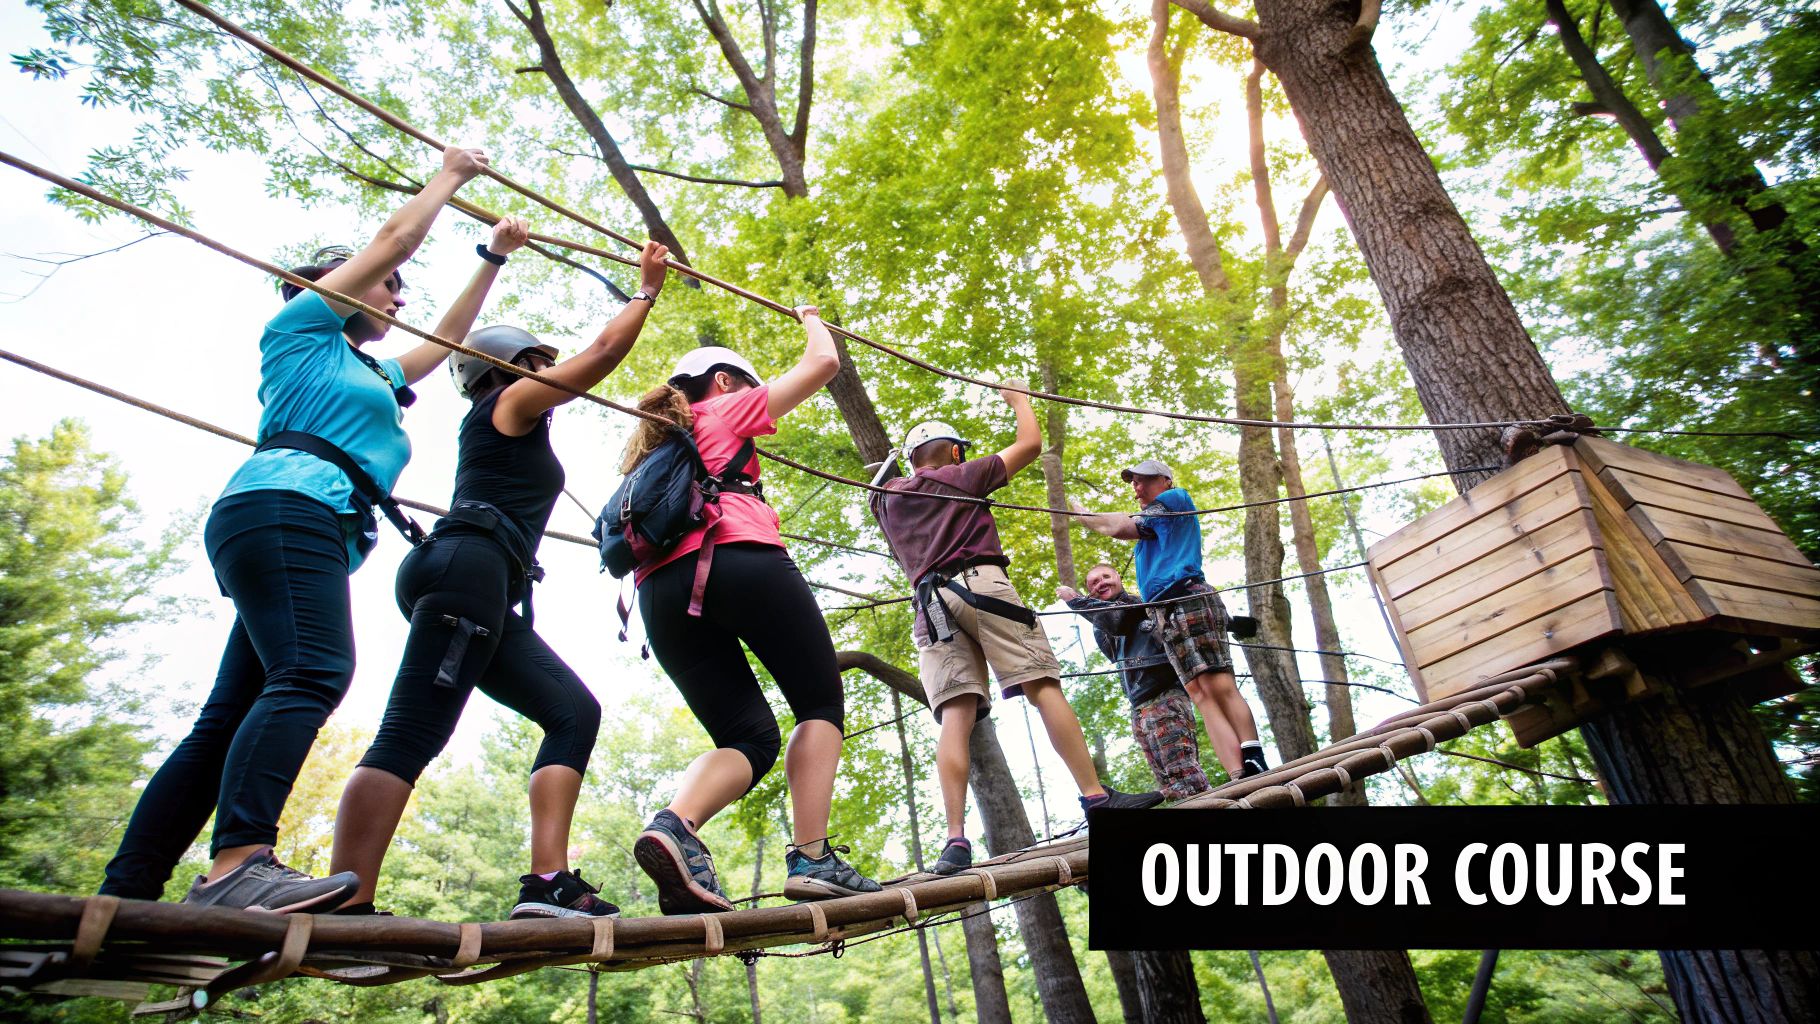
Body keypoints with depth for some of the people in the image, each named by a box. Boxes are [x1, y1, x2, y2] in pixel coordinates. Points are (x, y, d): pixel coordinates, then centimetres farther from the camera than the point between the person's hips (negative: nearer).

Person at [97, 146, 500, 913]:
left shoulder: (373, 376, 35)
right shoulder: (299, 330, 15)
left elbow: (447, 338, 45)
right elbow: (396, 237, 13)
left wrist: (494, 258, 48)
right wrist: (451, 175, 26)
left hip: (312, 537, 9)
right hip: (286, 509, -9)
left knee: (230, 717, 0)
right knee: (313, 673, -28)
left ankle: (125, 893, -2)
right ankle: (237, 863, -39)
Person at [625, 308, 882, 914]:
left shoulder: (652, 444, 35)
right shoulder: (728, 409, 19)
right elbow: (823, 363, 22)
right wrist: (811, 319, 40)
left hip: (660, 589, 6)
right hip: (740, 560, -6)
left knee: (750, 738, 7)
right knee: (820, 703, 4)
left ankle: (674, 823, -21)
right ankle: (811, 858, -11)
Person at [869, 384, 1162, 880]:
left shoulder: (888, 501, 26)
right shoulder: (959, 475, 13)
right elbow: (1029, 444, 14)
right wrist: (1019, 399, 32)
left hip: (929, 602, 4)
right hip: (979, 583, -4)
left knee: (955, 714, -8)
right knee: (1042, 686, -6)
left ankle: (956, 839, -20)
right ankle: (1096, 796, -11)